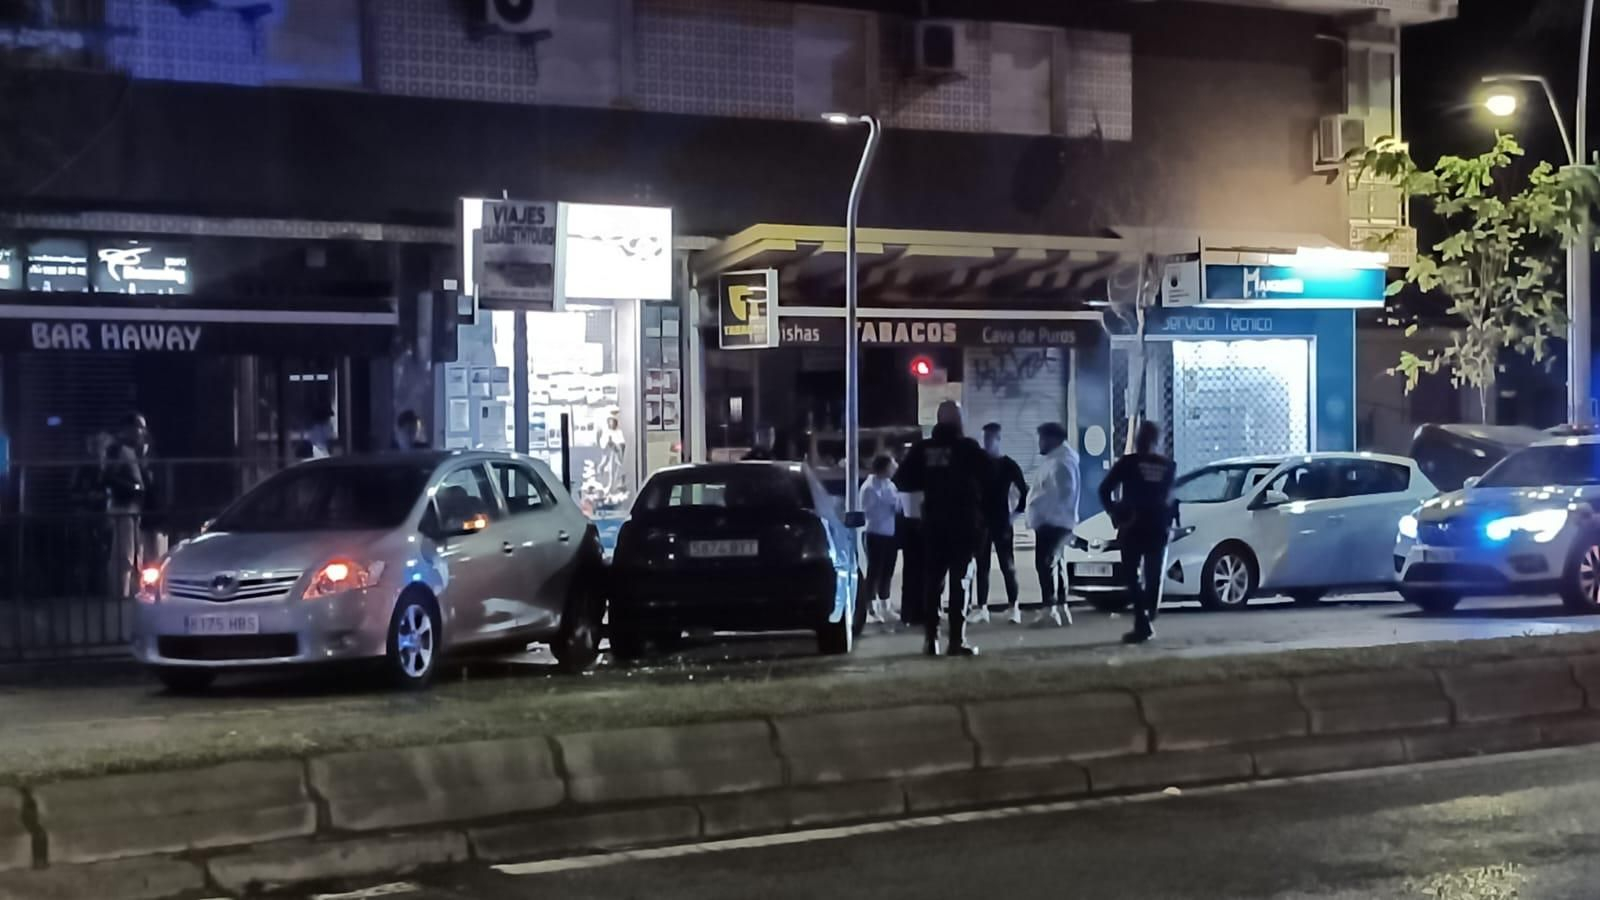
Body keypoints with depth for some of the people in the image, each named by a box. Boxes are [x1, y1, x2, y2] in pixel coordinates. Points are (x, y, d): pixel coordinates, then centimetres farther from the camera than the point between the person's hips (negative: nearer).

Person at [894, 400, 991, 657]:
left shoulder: (923, 449, 3)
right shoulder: (967, 447, -8)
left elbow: (902, 481, 4)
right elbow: (988, 475, -10)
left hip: (933, 522, 3)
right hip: (963, 522, -3)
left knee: (932, 579, 8)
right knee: (959, 580, -3)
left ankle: (931, 638, 3)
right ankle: (957, 639, -9)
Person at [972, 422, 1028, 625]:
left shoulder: (1009, 465, 0)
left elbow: (1024, 491, 1)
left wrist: (1017, 513, -6)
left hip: (1002, 522, -3)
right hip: (981, 522, 3)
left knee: (1007, 566, -4)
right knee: (982, 566, 4)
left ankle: (1013, 608, -2)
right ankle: (981, 608, 7)